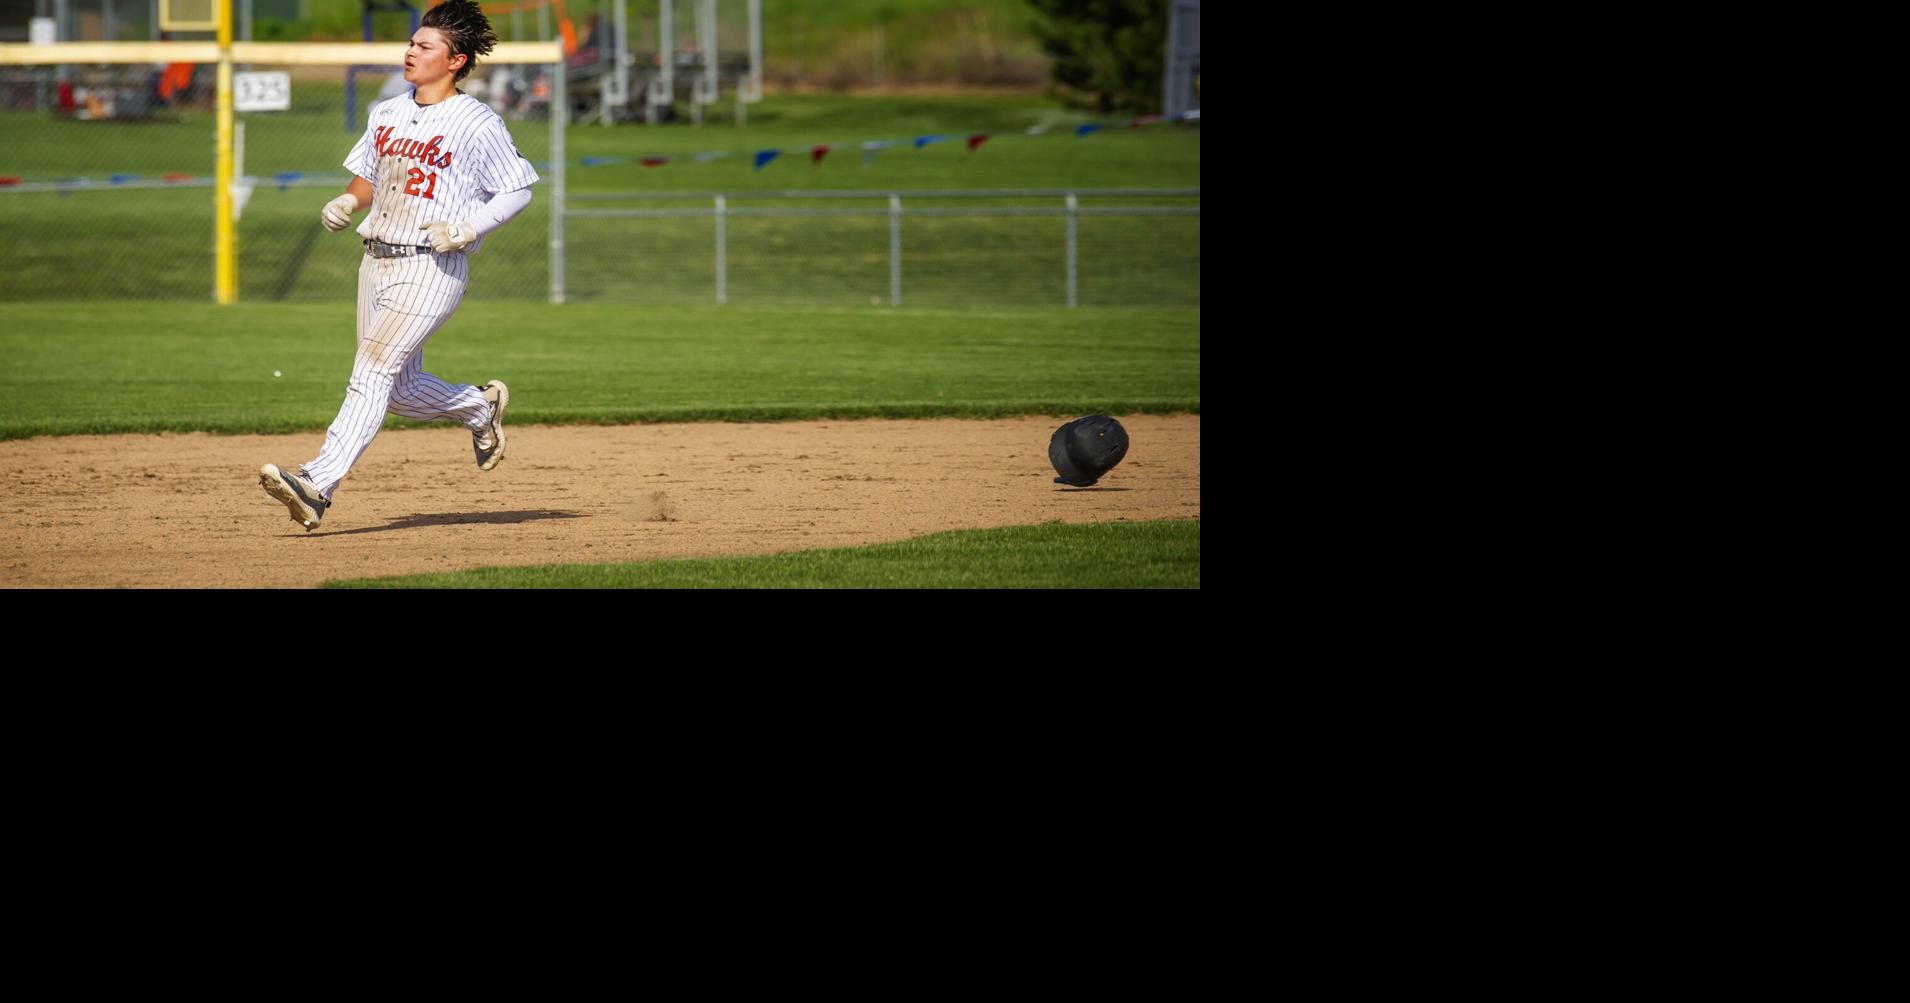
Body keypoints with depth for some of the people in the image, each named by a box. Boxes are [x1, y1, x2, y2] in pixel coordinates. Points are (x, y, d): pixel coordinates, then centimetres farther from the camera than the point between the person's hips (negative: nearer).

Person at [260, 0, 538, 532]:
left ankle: (318, 486, -24)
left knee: (373, 372, -17)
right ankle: (481, 406, 40)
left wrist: (468, 230, -17)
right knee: (401, 390, 13)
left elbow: (517, 191, -4)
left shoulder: (476, 123, -7)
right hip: (377, 262, 8)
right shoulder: (387, 113, 13)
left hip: (433, 268, -8)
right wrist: (346, 203, 2)